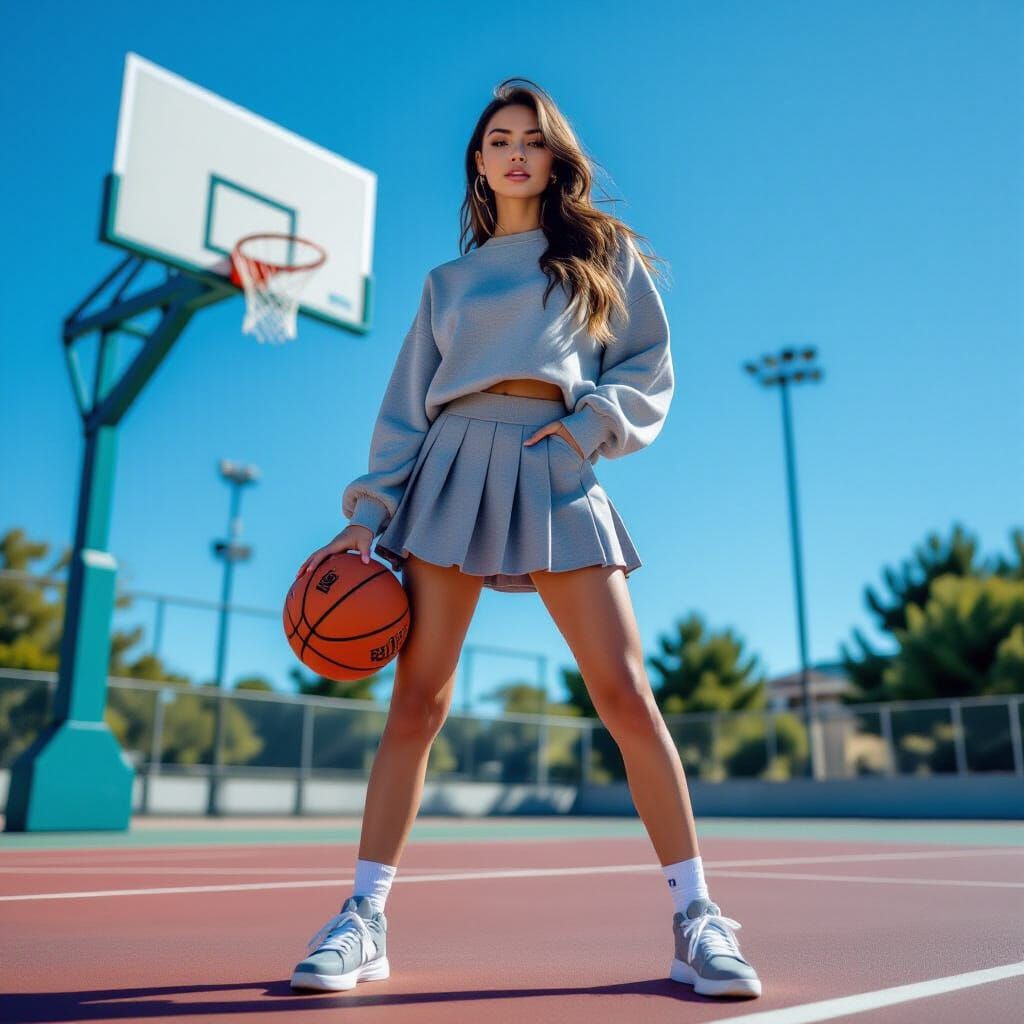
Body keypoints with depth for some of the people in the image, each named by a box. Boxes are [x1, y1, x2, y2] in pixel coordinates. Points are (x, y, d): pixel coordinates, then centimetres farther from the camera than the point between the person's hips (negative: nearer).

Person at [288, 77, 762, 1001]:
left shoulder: (604, 251, 17)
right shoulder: (447, 282, 20)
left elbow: (651, 370, 11)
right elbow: (407, 406, 14)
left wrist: (590, 424, -9)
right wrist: (368, 515, 4)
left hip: (556, 474, -1)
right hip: (454, 468, 2)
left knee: (625, 693, -11)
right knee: (417, 701, -3)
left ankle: (697, 920, -1)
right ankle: (363, 921, 5)